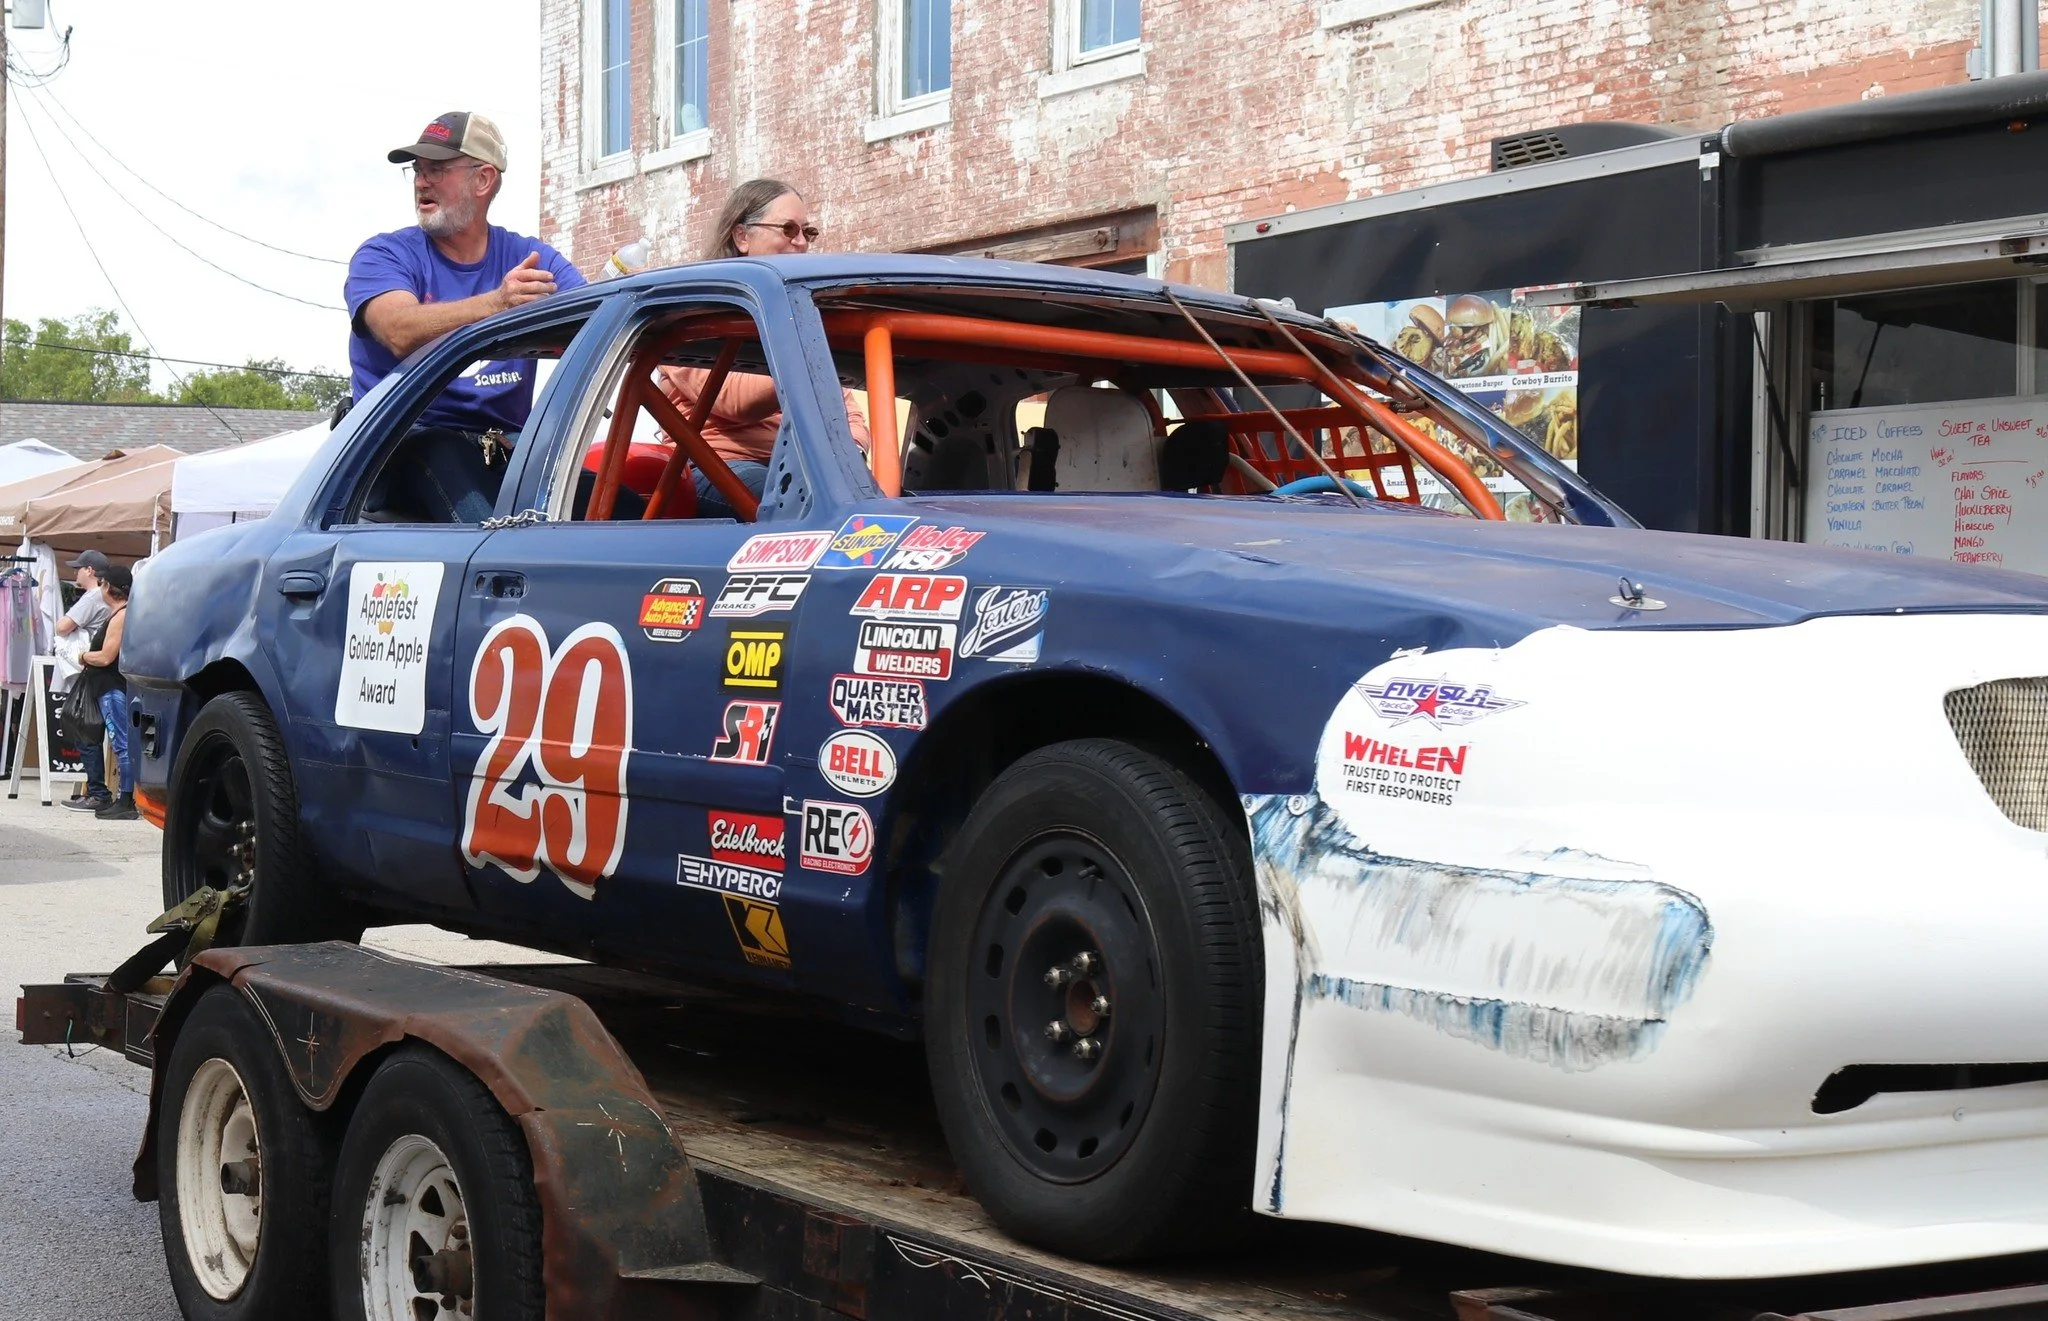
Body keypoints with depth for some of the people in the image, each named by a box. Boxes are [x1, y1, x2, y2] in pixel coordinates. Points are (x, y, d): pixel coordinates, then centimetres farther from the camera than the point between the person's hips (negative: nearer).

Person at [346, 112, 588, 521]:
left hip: (507, 442, 4)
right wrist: (498, 303, -35)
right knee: (488, 536, -34)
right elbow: (402, 333, -19)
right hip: (411, 438, -4)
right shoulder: (383, 256, 4)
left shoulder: (531, 258, 14)